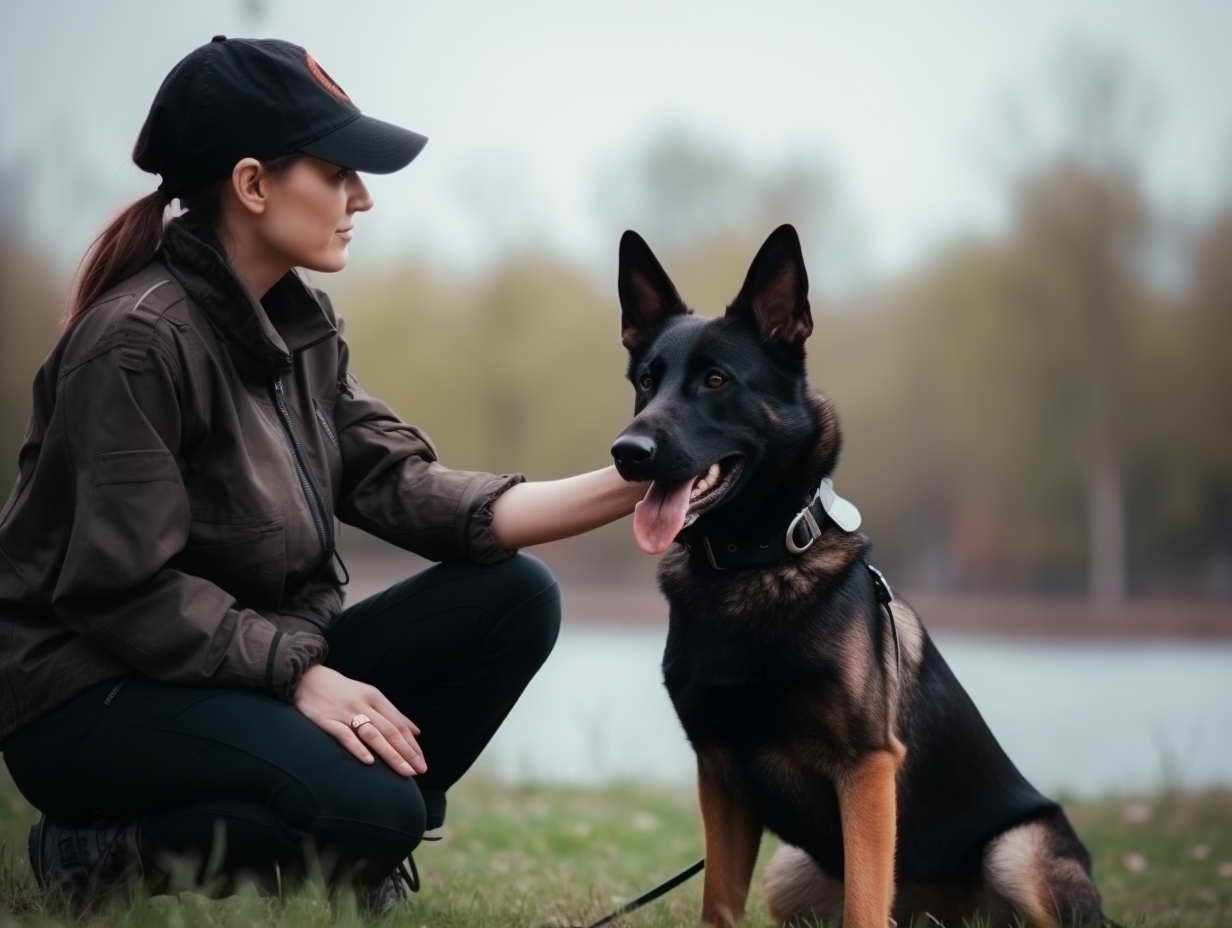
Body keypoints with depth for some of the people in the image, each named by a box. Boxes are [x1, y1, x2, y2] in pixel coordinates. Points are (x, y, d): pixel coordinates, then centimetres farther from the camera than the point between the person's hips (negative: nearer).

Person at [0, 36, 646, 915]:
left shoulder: (302, 320, 6)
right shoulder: (137, 342, -21)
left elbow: (398, 485, -2)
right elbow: (126, 591, -22)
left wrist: (619, 489, -12)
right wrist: (301, 675, -25)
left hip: (257, 659, 9)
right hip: (97, 695, -8)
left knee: (512, 597, -5)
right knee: (369, 804, -30)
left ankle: (354, 848, 2)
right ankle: (105, 852, -7)